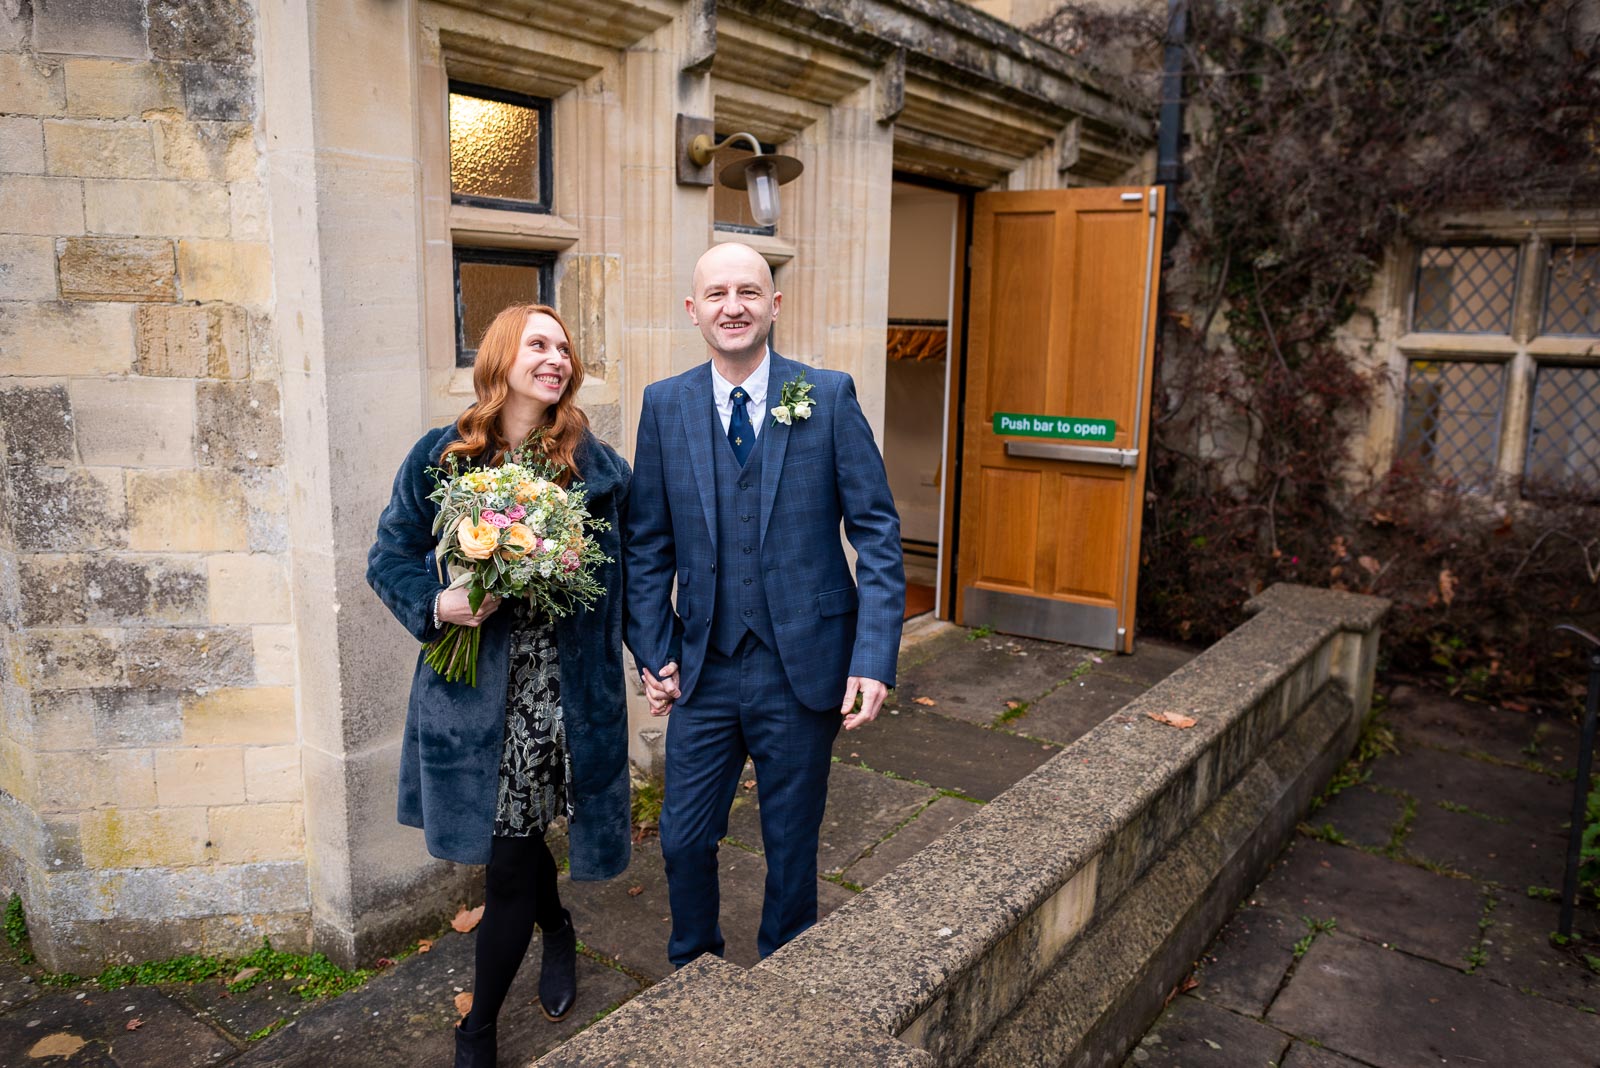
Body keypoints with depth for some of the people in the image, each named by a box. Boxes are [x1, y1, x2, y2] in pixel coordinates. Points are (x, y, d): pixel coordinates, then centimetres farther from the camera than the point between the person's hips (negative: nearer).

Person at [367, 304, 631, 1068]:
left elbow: (628, 574, 4)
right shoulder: (439, 458, 0)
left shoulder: (597, 467, 0)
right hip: (472, 689, 1)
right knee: (513, 840, 16)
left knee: (509, 860, 3)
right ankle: (557, 931, 51)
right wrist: (437, 605, -13)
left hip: (560, 691, -1)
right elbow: (389, 556, 4)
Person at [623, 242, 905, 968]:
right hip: (705, 669, 2)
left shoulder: (829, 396, -4)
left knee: (792, 847, 14)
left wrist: (875, 657, -13)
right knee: (684, 839, 12)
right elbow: (647, 543, 6)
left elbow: (877, 531, -6)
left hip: (804, 669, -1)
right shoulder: (665, 404, 2)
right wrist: (654, 654, 0)